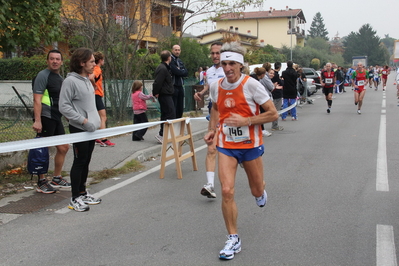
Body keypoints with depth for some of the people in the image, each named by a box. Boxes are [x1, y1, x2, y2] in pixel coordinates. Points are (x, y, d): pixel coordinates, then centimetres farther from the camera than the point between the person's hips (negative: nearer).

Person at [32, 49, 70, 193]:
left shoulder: (60, 79, 18)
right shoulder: (43, 76, -8)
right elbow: (37, 99, -16)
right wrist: (37, 120, -24)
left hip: (56, 118, 9)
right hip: (45, 117, -9)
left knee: (63, 147, 13)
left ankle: (56, 178, 25)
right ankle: (41, 182, 4)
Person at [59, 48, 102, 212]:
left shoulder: (87, 80, 13)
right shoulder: (71, 81, -14)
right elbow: (64, 107, -18)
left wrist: (96, 120, 10)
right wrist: (84, 120, -20)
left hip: (91, 128, 8)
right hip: (79, 129, -8)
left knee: (86, 162, 14)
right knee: (79, 162, -2)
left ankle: (82, 193, 26)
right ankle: (75, 198, 7)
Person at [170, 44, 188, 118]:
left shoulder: (180, 61, 20)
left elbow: (186, 73, 8)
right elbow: (176, 71, -18)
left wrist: (179, 71, -7)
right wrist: (182, 71, -1)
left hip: (180, 86, 8)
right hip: (173, 87, -8)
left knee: (180, 109, 10)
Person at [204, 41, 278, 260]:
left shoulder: (251, 84, -15)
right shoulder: (216, 86, -2)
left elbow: (273, 114, -13)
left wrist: (246, 121, -23)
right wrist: (212, 129, 4)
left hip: (250, 144, -2)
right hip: (226, 146, 2)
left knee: (257, 191, 12)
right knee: (226, 191, -12)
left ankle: (260, 192, 53)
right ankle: (233, 239, 4)